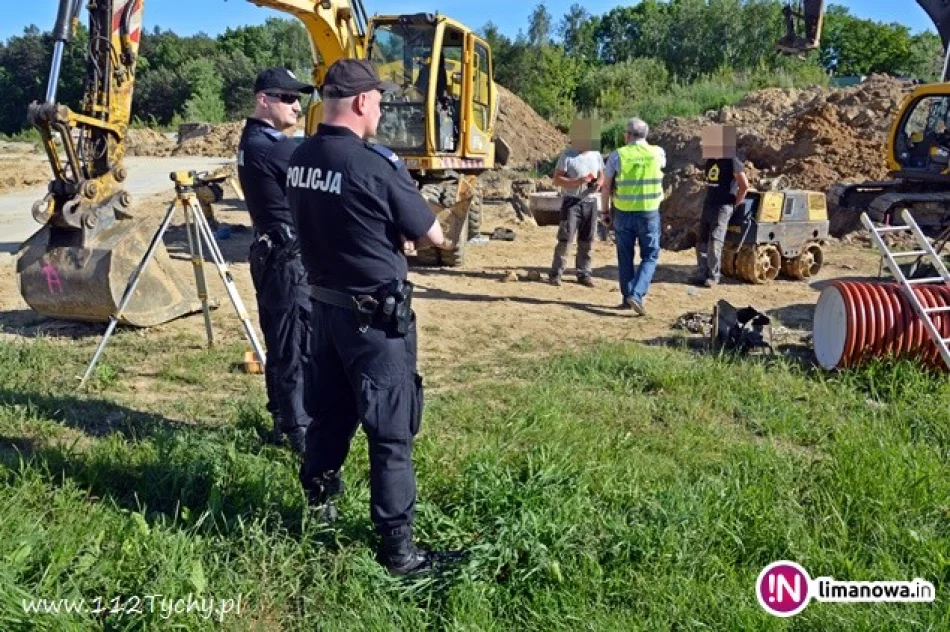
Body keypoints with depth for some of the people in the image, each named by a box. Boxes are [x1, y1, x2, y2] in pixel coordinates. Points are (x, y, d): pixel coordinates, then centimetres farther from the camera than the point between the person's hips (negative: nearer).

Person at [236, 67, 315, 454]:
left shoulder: (251, 142, 14)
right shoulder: (276, 147, -17)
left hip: (270, 254, 10)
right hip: (292, 258, -10)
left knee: (281, 343, 15)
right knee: (300, 346, -5)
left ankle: (282, 419, 25)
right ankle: (301, 429, 2)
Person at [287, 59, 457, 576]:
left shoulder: (299, 159, 2)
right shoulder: (377, 164, -20)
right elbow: (433, 236, -10)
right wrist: (402, 227, 8)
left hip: (324, 305, 7)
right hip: (375, 316, -7)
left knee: (328, 414, 22)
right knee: (390, 431, 2)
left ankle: (317, 507, 40)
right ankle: (397, 546, 11)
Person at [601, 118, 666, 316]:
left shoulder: (617, 156, -5)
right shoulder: (657, 153, 0)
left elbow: (606, 186, 0)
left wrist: (605, 212, 10)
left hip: (623, 213, 0)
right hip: (649, 213, 0)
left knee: (625, 257, 13)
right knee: (650, 256, 7)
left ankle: (627, 298, 18)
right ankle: (637, 294, -10)